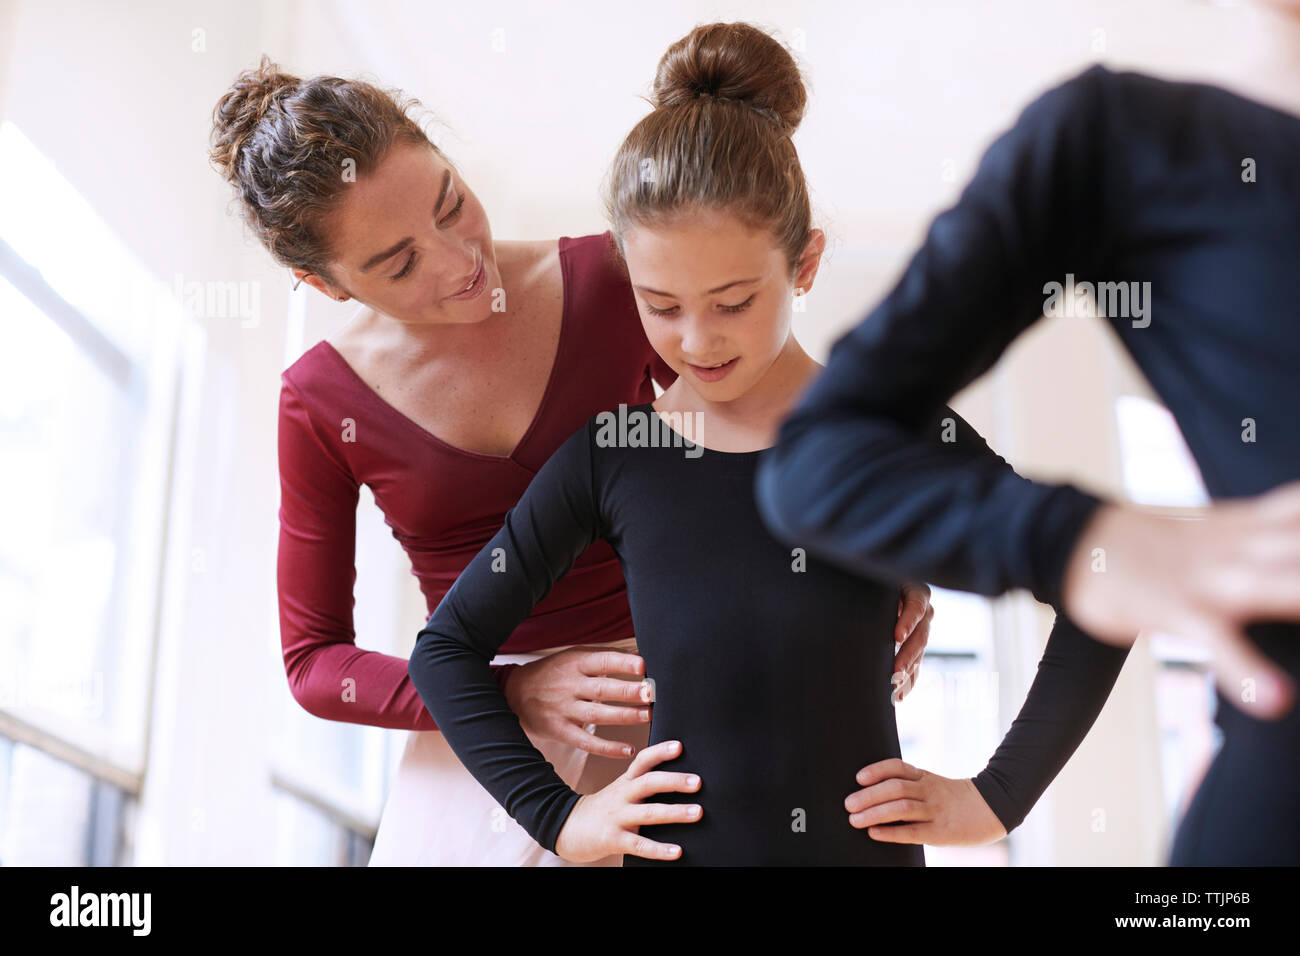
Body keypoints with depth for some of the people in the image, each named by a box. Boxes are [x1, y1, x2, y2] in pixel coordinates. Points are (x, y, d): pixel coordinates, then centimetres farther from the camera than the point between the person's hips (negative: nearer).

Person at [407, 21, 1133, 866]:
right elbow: (446, 645, 3)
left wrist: (997, 797, -9)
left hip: (866, 843, 0)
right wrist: (558, 816, -4)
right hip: (675, 848, 1)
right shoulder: (611, 459, -5)